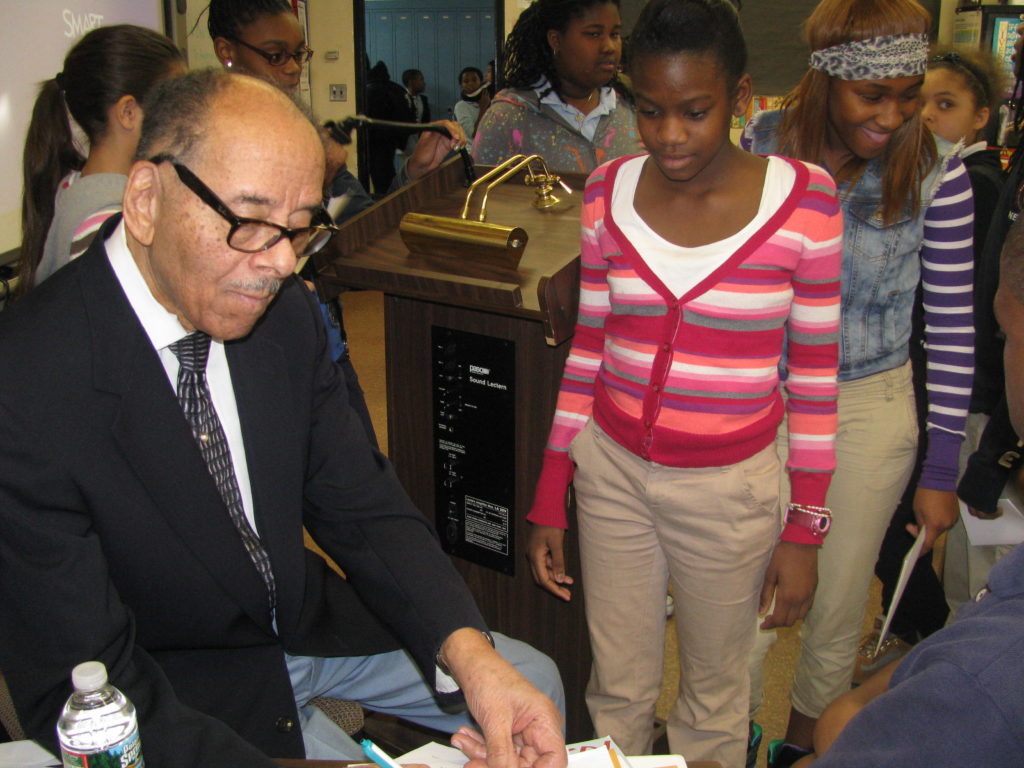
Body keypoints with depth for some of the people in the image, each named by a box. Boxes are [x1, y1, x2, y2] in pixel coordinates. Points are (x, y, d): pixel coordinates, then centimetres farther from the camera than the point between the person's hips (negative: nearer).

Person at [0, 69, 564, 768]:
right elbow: (83, 698, -27)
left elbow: (359, 502, -5)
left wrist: (469, 653, -20)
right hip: (182, 691, -5)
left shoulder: (284, 309, -10)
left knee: (533, 680, 9)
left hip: (306, 618, 6)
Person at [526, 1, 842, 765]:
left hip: (731, 486, -2)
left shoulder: (805, 200, -11)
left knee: (715, 698, 15)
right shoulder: (609, 191, -3)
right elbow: (588, 347, 4)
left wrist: (805, 529, -4)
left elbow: (815, 373, -5)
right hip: (611, 471, 2)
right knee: (619, 687, 15)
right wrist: (550, 498, 4)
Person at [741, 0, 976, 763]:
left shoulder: (935, 171, -11)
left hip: (869, 409, -1)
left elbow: (953, 323, -6)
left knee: (836, 608, 14)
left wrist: (942, 470, -5)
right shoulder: (764, 146, -7)